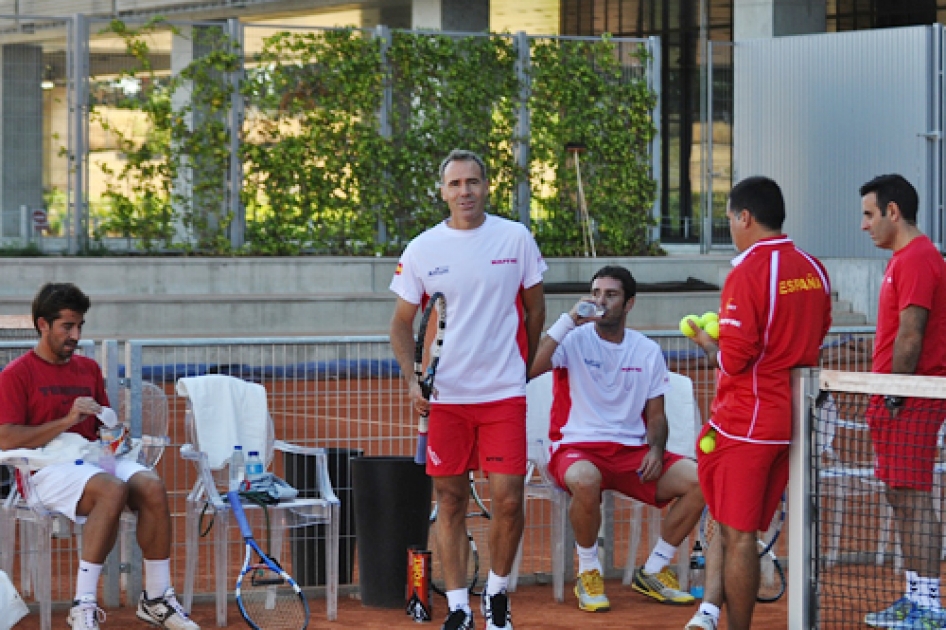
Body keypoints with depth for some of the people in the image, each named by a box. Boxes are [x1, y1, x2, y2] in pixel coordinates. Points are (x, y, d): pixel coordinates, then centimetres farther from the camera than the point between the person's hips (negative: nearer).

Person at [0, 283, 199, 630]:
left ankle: (156, 598, -17)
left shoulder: (88, 368, 20)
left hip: (94, 458, 6)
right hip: (48, 468, -6)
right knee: (113, 490, -36)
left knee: (152, 486, -25)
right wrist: (68, 420, -15)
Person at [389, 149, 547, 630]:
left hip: (503, 392, -1)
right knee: (451, 502, 4)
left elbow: (534, 307, 13)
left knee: (508, 499, -6)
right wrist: (412, 379, -5)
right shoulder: (421, 250, 2)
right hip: (444, 394, 1)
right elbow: (402, 322, 9)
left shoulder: (516, 239, 1)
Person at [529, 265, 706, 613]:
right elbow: (530, 368, -22)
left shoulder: (647, 351, 11)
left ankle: (652, 573, 1)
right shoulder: (574, 339, -2)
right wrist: (570, 320, -20)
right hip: (577, 447, -4)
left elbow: (655, 414, 15)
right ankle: (588, 574, -13)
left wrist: (655, 449, -6)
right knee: (585, 480, -41)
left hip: (632, 451, 4)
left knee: (700, 480, -18)